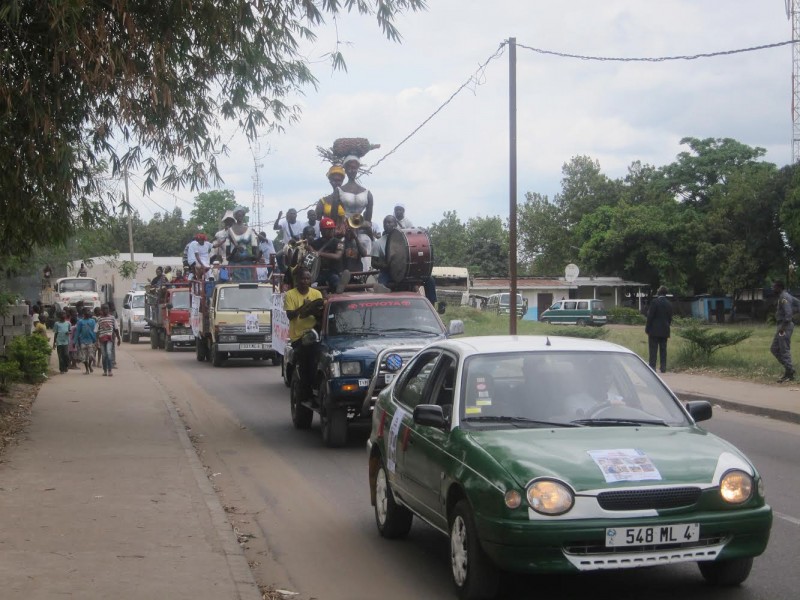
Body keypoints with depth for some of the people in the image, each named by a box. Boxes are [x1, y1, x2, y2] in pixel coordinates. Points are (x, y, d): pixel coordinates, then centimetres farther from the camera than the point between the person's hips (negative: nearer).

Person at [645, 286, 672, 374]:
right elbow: (670, 318, 11)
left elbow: (650, 316, -13)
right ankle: (663, 367, 8)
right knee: (663, 349, 9)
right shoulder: (669, 304, 7)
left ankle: (652, 366, -5)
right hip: (664, 330, 5)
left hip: (654, 330, -5)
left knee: (653, 350, -3)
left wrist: (647, 329, -8)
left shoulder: (655, 302, -11)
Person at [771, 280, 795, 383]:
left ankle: (789, 374, -5)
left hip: (785, 326, -11)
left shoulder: (784, 297, -14)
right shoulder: (781, 297, 17)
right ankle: (788, 369, 13)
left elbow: (788, 313, -23)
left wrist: (783, 326, -25)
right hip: (781, 326, 11)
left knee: (785, 350, -8)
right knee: (774, 349, 12)